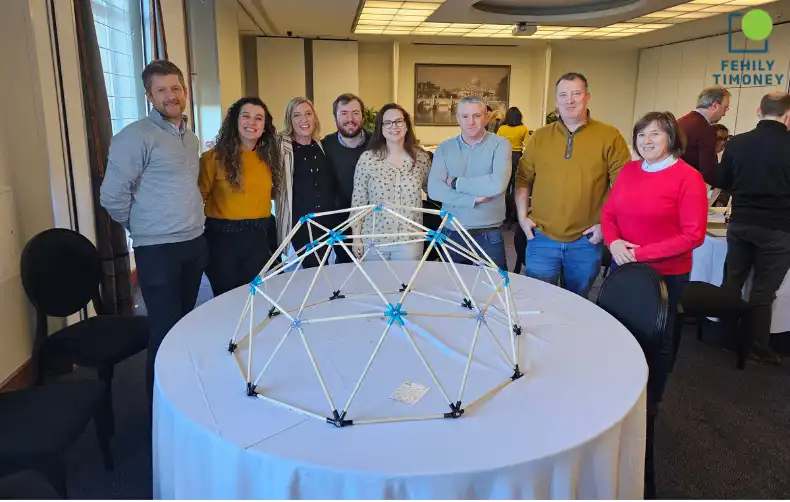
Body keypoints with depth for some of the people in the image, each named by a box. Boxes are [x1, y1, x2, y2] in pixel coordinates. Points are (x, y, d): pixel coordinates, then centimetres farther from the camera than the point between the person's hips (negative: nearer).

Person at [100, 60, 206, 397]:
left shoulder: (191, 138, 11)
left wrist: (193, 223, 14)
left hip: (195, 243, 7)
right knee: (165, 329, -1)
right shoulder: (135, 136, -13)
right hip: (158, 249, -7)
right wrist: (144, 228, -1)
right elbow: (112, 196, -14)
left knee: (185, 321, 16)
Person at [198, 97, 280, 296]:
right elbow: (199, 197, -6)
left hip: (259, 238, 4)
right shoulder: (215, 157, -9)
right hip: (223, 237, -4)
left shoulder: (268, 157, 7)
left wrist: (262, 223, 10)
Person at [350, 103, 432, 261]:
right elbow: (358, 200, -1)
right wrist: (356, 238, -1)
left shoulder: (422, 157, 0)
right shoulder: (367, 158, -6)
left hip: (410, 240, 1)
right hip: (374, 239, -1)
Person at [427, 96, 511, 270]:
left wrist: (456, 183, -12)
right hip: (452, 233, 2)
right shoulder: (444, 148, 2)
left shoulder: (500, 144, -5)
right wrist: (473, 199, -18)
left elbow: (497, 184, -22)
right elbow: (434, 189, -11)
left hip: (489, 235, -2)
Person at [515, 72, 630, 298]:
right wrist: (522, 216, 0)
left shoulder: (610, 136, -4)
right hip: (542, 238, 1)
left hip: (586, 241, -1)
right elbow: (523, 179, 8)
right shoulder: (539, 136, 3)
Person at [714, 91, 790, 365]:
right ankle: (759, 348, 15)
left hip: (740, 224, 3)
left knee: (732, 283, 15)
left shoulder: (736, 143, -4)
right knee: (763, 291, 6)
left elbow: (721, 183, 6)